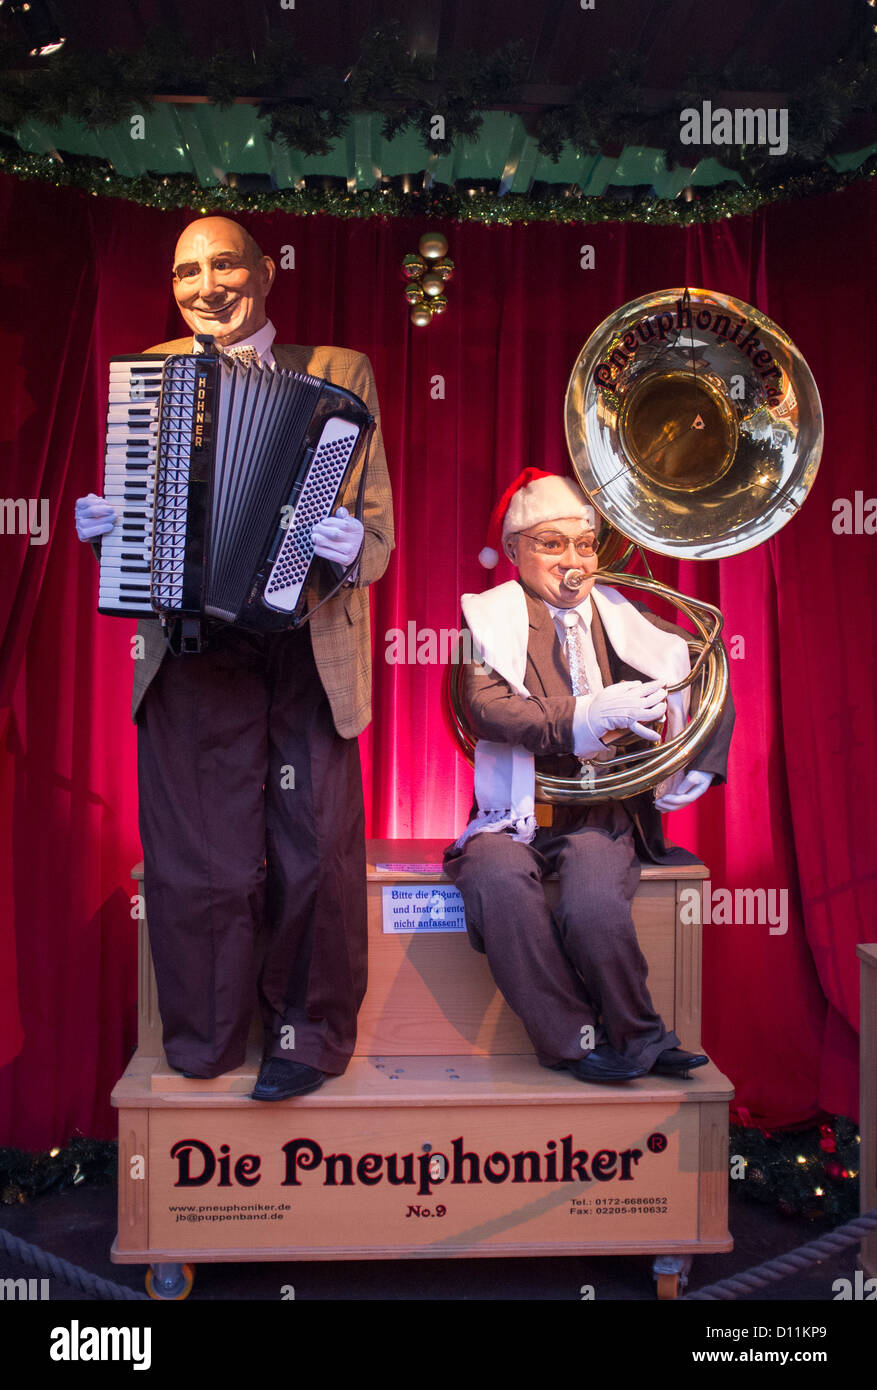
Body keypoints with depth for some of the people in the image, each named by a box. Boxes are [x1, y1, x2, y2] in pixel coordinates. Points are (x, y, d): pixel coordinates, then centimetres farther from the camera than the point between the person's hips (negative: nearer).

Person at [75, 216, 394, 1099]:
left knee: (316, 857, 5)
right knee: (194, 864, 5)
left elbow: (377, 517, 1)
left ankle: (309, 1037, 24)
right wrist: (98, 523, -5)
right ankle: (204, 1048, 24)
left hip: (308, 652, -1)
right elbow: (129, 501, 17)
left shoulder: (339, 374, 7)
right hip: (190, 654, 1)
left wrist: (355, 548, -21)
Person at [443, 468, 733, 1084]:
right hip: (515, 813, 0)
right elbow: (487, 706, -13)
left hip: (602, 813, 1)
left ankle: (632, 1036, -2)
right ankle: (580, 1040, -11)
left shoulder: (622, 617, 14)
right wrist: (587, 716, -26)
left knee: (594, 908, -30)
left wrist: (698, 768, 8)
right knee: (499, 888, -32)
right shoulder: (491, 618, 6)